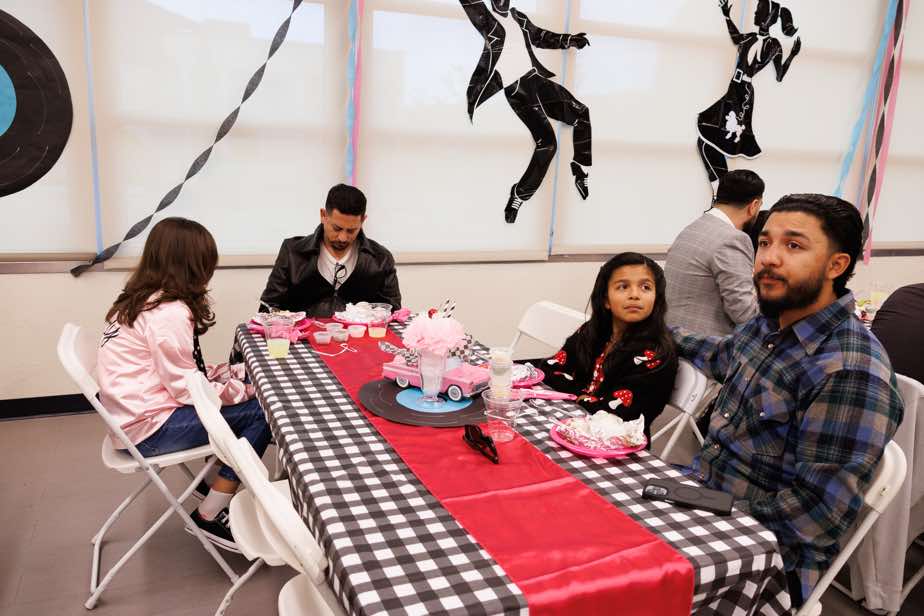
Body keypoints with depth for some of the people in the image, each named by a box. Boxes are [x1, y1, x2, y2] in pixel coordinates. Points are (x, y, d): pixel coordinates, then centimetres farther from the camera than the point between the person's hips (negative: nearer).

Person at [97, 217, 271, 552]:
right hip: (149, 428, -10)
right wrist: (244, 389, -8)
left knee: (244, 389, 12)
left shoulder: (143, 299, 6)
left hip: (136, 412, 10)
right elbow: (187, 390, -21)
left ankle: (216, 482, 21)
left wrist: (234, 373, 4)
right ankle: (210, 517, 1)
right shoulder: (169, 313, -23)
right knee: (260, 411, -10)